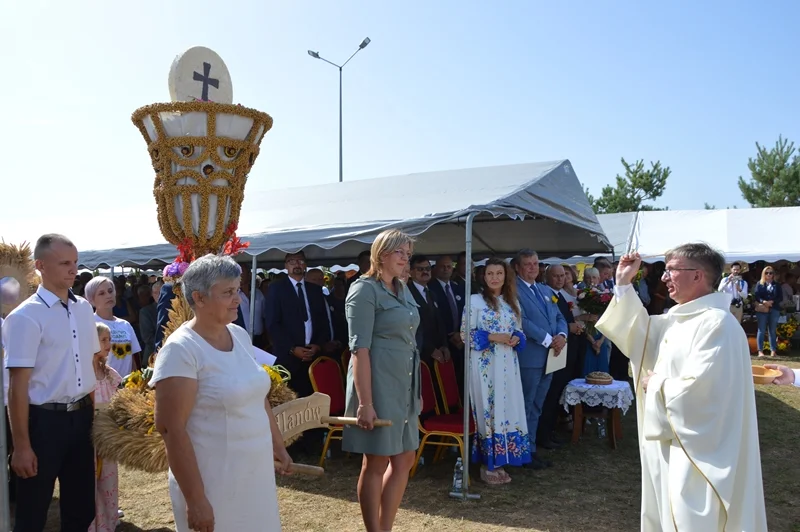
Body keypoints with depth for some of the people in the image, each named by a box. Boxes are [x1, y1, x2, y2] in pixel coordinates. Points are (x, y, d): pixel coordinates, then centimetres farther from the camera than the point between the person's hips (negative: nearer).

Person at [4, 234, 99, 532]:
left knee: (82, 506, 19)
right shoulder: (26, 316, -15)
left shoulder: (84, 309, 5)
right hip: (44, 420, -6)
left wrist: (92, 413, 13)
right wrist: (21, 445, -16)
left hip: (81, 417, 6)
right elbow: (18, 385, -16)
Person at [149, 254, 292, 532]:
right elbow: (172, 429, -20)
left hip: (256, 474, 7)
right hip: (213, 483, -7)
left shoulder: (240, 334, 3)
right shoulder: (181, 350, -18)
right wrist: (195, 499, -20)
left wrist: (278, 445, 17)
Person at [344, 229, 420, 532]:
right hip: (379, 384, -8)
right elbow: (360, 348, -17)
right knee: (376, 463, 3)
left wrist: (417, 389, 16)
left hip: (404, 385, 8)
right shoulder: (365, 289, -11)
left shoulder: (403, 289, 13)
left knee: (404, 460, 13)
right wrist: (364, 401, -22)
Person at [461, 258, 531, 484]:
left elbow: (519, 331, 17)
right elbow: (466, 334, -8)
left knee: (508, 409, 6)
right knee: (488, 410, -3)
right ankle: (487, 466, 7)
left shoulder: (513, 302, 12)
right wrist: (492, 337, -16)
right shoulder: (475, 300, -4)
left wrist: (516, 338, -5)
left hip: (508, 365, 5)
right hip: (485, 365, -5)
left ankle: (499, 463, 17)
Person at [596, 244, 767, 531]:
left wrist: (656, 385, -11)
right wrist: (624, 284, 4)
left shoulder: (717, 323, -22)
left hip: (698, 451, -9)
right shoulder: (678, 318, 8)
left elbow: (697, 389, -29)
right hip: (670, 442, 9)